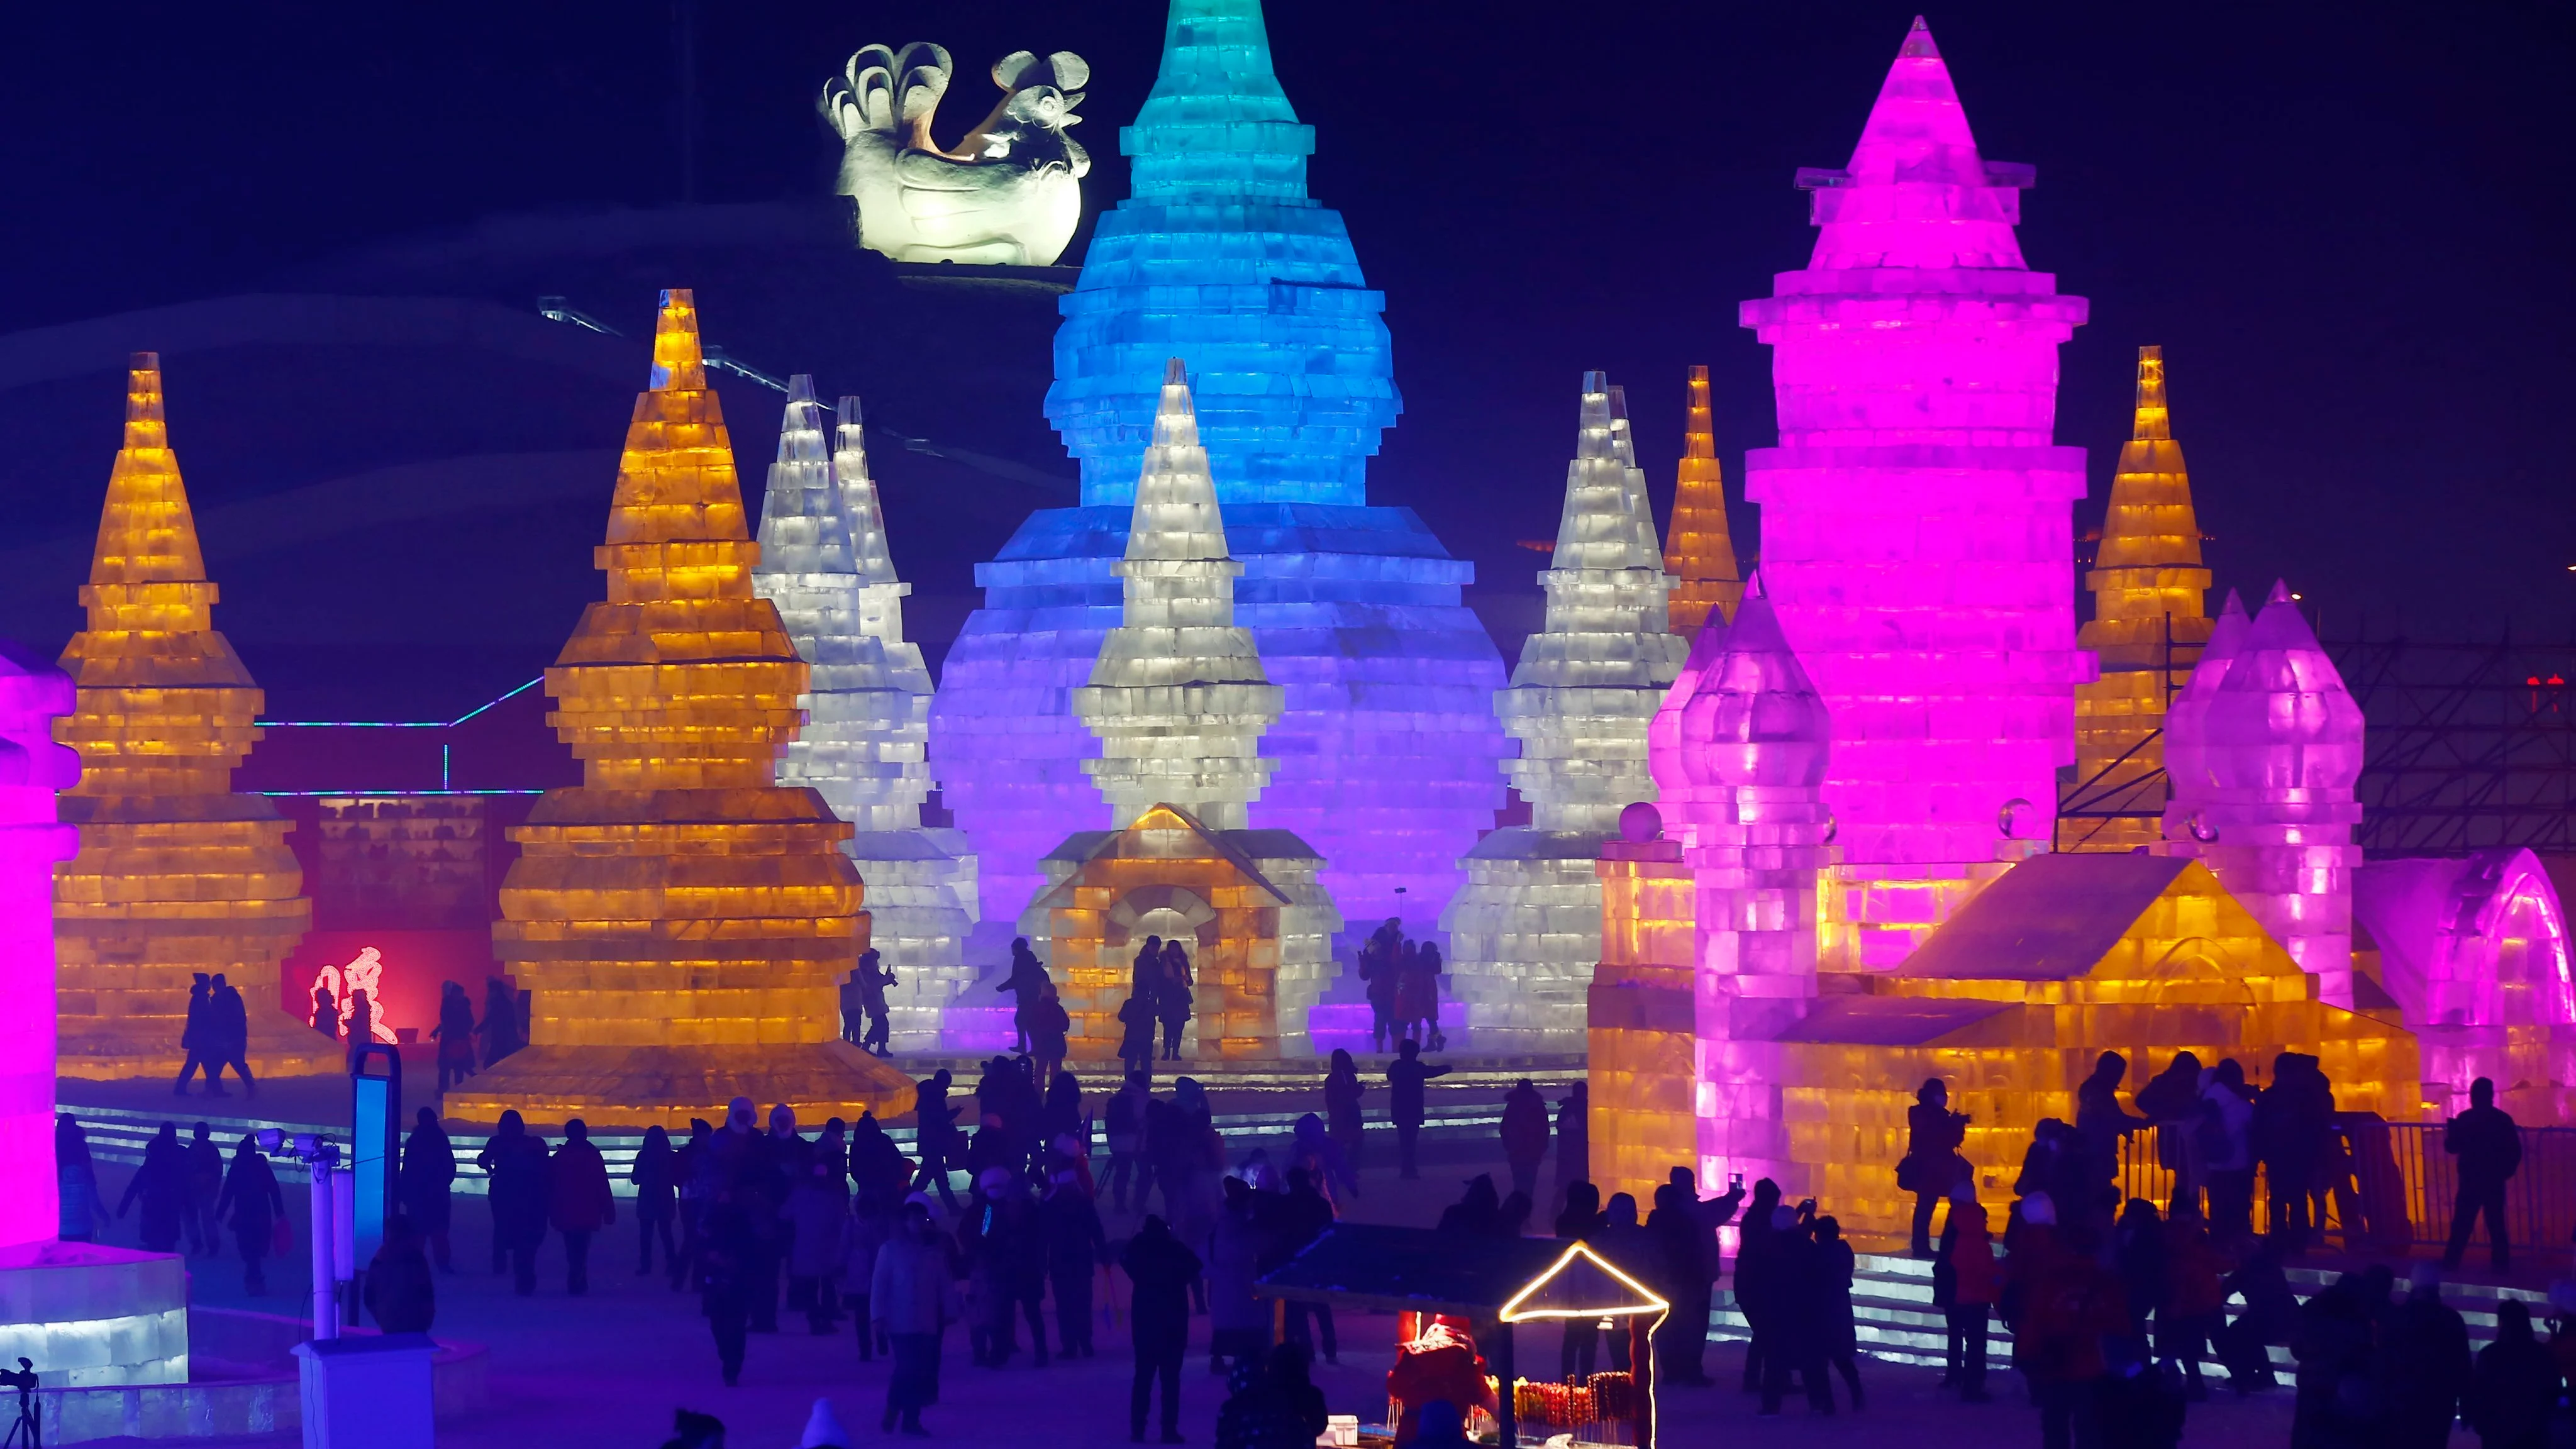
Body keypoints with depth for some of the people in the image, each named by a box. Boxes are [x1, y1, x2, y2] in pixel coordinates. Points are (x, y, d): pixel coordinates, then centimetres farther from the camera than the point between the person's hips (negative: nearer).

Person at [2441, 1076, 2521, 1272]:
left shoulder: (2464, 1120, -10)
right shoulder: (2502, 1120, -4)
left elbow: (2452, 1147, -3)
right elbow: (2515, 1151, -3)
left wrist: (2450, 1131, 14)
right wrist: (2505, 1172, 10)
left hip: (2470, 1181, -2)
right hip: (2495, 1182, 2)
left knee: (2462, 1225, 6)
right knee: (2496, 1224, 9)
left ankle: (2451, 1262, 8)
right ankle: (2501, 1263, 9)